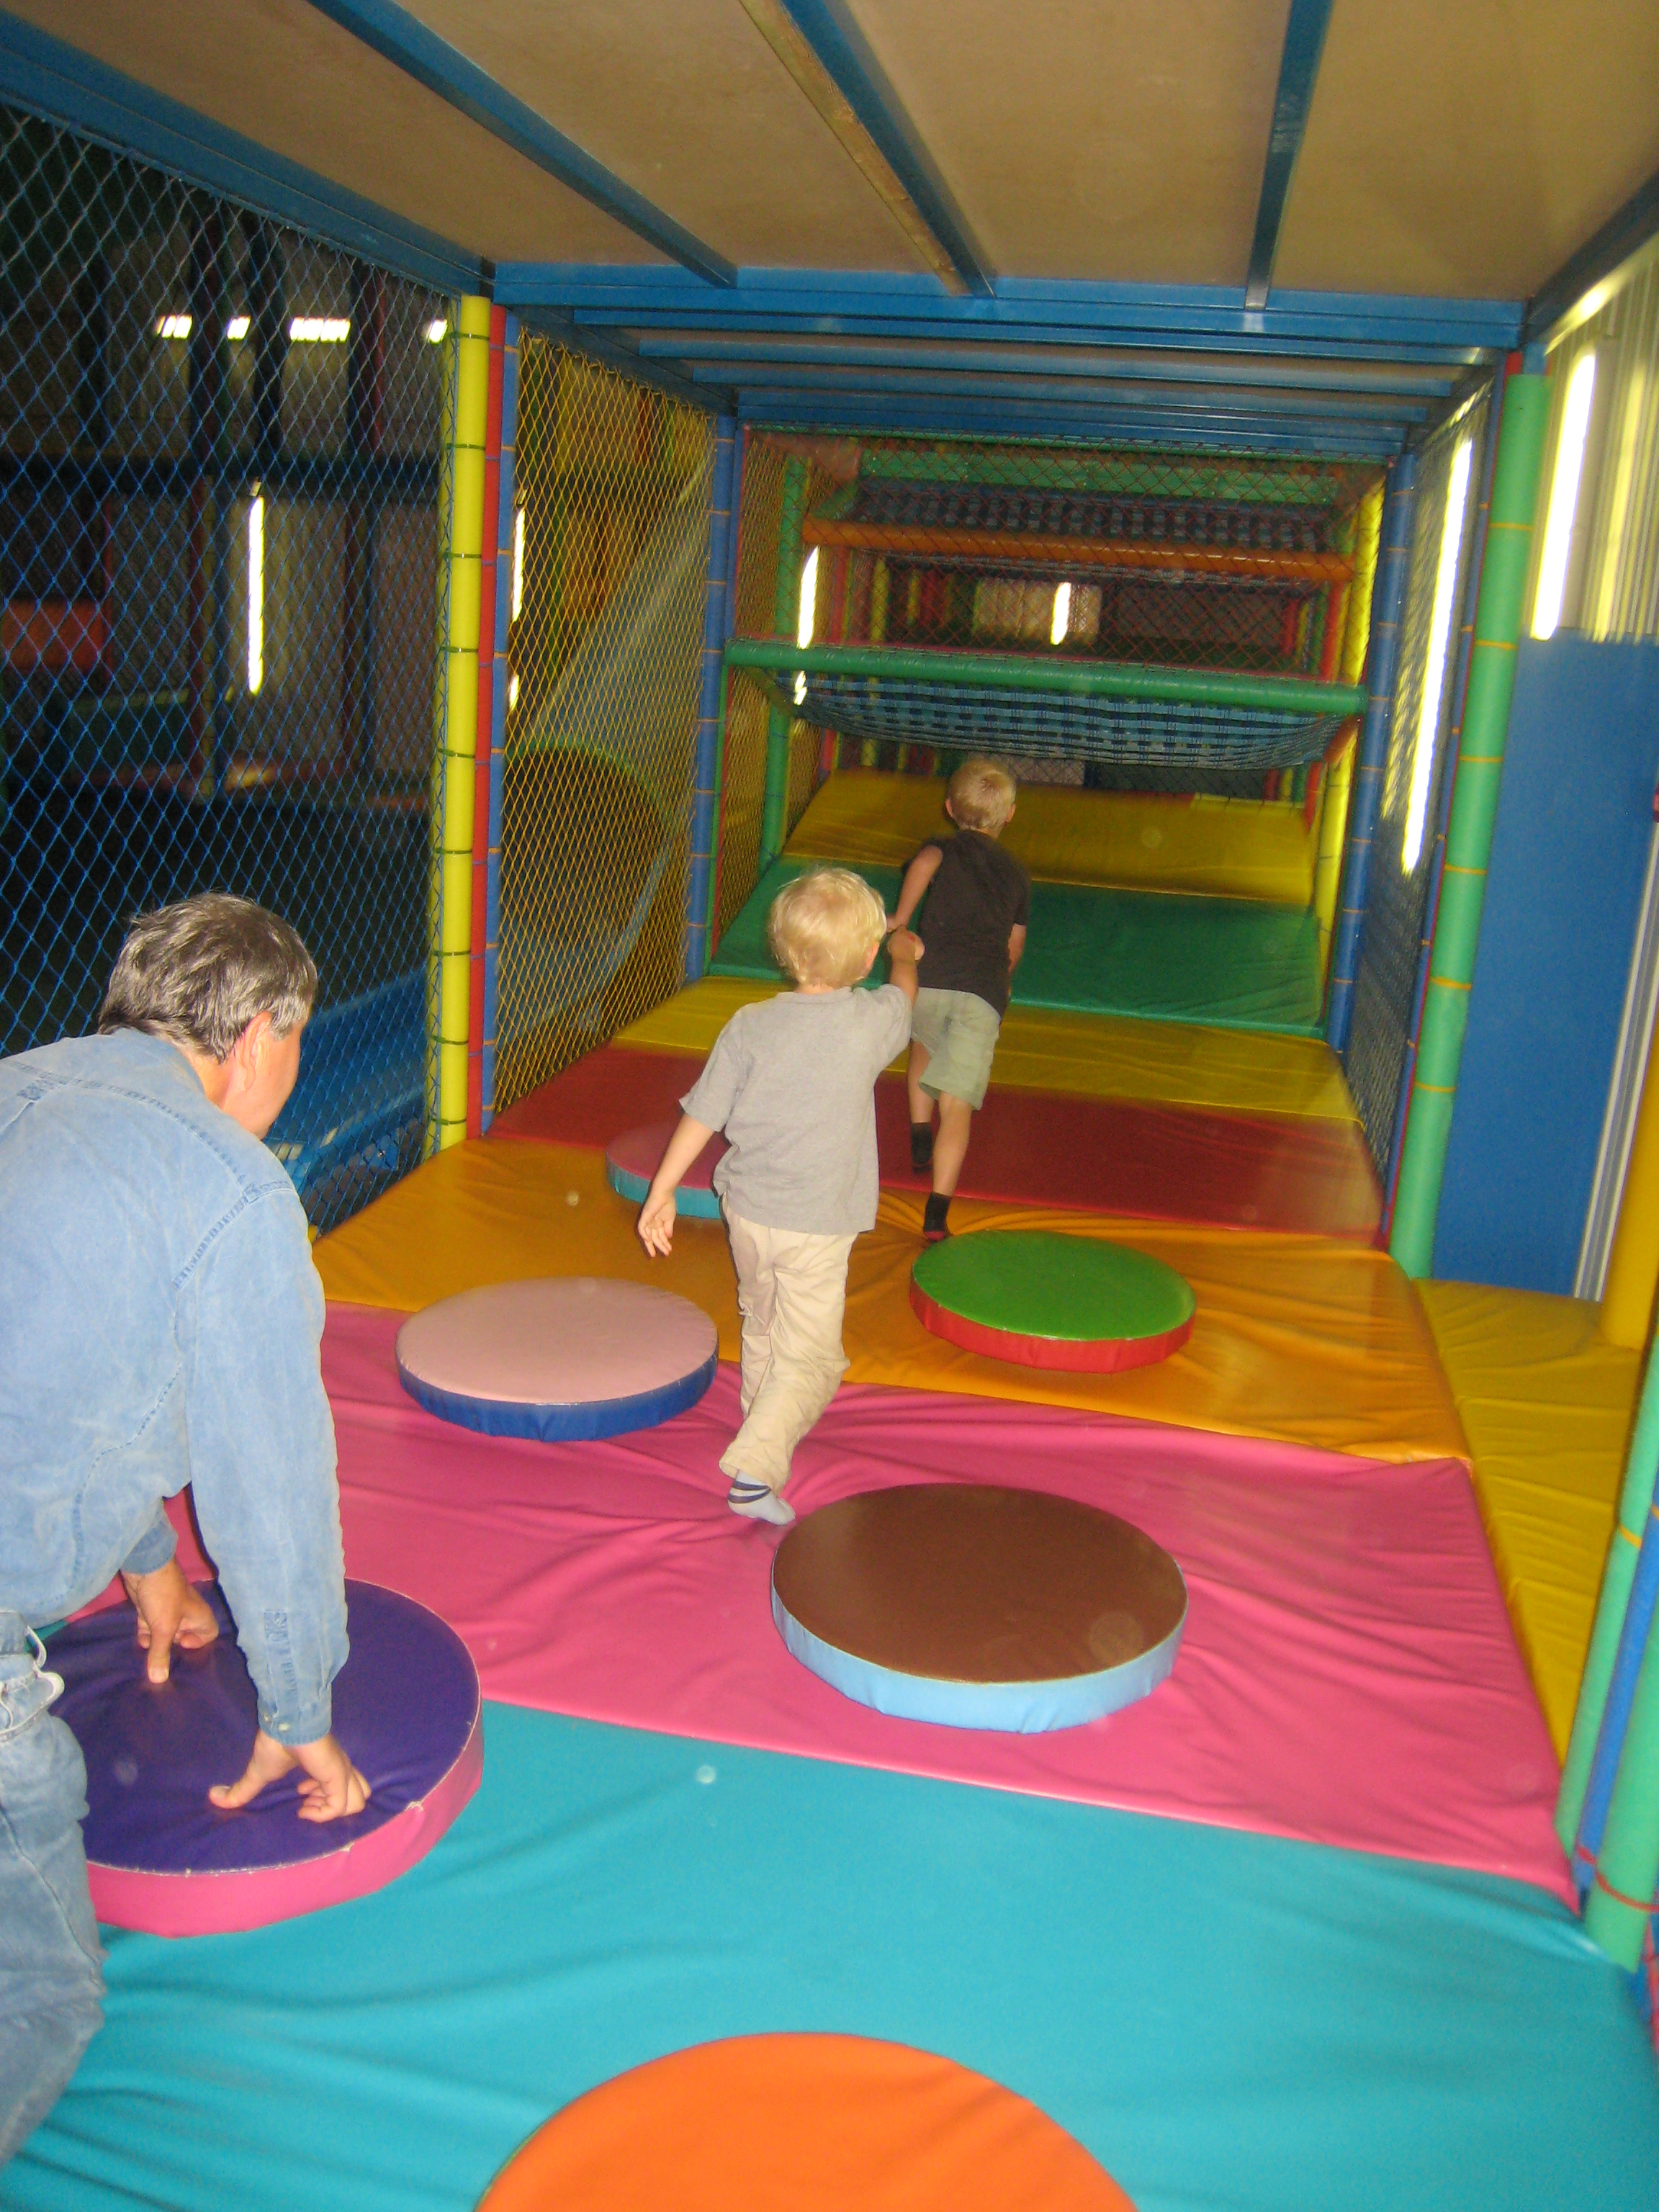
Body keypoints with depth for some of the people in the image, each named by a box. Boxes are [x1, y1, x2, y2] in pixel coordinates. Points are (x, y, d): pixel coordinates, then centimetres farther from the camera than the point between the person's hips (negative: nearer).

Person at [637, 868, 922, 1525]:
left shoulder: (750, 1025, -8)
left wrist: (661, 1192, 6)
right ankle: (755, 1467, -10)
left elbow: (701, 1116, -4)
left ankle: (766, 1425, 46)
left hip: (747, 1211, 4)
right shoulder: (872, 1021, -12)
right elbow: (903, 991, 13)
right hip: (818, 1226, -4)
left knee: (761, 1329, 26)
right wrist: (904, 953, 36)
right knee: (809, 1358, 4)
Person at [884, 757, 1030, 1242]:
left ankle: (919, 1133, 25)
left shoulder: (946, 847, 16)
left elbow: (924, 862, -11)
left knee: (924, 1044, 35)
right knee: (957, 1105, -5)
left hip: (931, 979, 0)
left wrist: (901, 918, -5)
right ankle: (937, 1214, -14)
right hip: (985, 992, 0)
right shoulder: (1017, 873, 24)